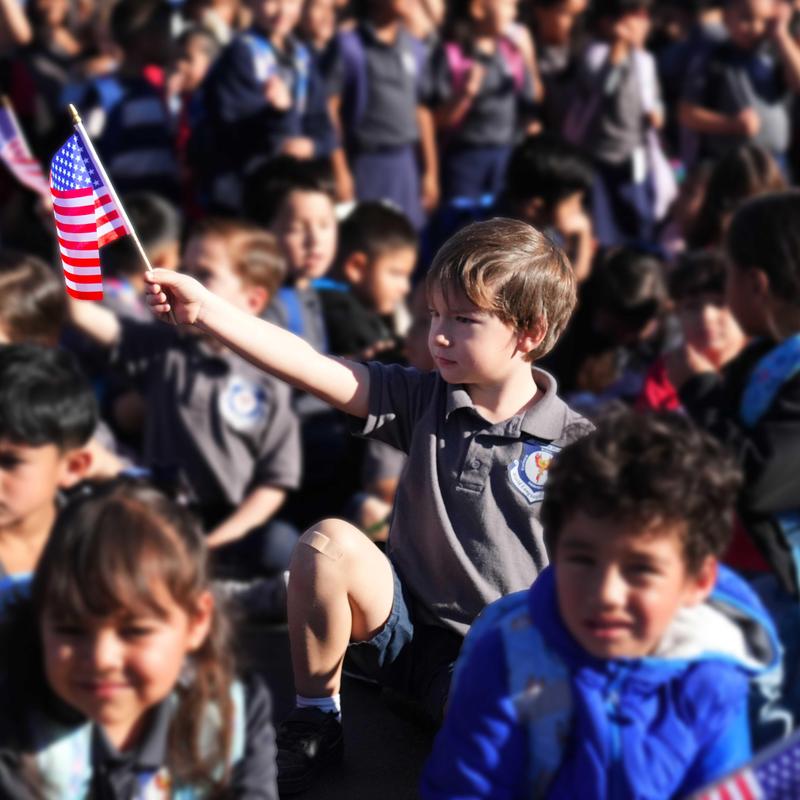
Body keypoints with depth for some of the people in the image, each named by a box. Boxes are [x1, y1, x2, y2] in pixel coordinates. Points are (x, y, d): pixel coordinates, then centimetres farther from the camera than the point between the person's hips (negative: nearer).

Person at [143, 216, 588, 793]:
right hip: (404, 623, 4)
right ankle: (314, 721, -7)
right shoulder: (425, 401, -1)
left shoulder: (572, 447, -8)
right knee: (329, 543, -25)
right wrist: (205, 311, -22)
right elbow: (314, 370, -11)